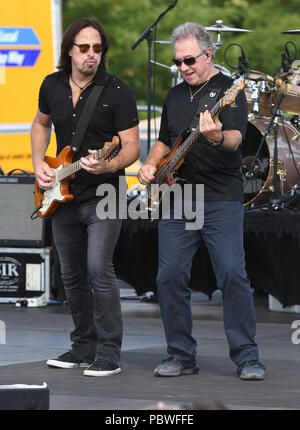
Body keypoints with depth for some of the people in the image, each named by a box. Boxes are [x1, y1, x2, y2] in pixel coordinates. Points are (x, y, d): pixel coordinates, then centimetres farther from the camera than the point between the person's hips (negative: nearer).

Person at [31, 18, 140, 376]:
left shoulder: (117, 92, -11)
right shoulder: (52, 86, 4)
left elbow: (132, 146, -11)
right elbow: (41, 124, 23)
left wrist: (108, 165, -31)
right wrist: (39, 164, 8)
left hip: (102, 195, -6)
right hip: (63, 198, 6)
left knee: (98, 269, -17)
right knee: (72, 275, 12)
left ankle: (108, 354, -13)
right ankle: (83, 346, 26)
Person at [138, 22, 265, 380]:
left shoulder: (228, 90, -2)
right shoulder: (175, 95, 17)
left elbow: (235, 139, -17)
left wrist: (216, 136, -40)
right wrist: (150, 166, 9)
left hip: (221, 199, -6)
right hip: (177, 201, 6)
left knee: (233, 275, -12)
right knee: (170, 277, 1)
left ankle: (246, 357, -5)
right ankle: (181, 356, 11)